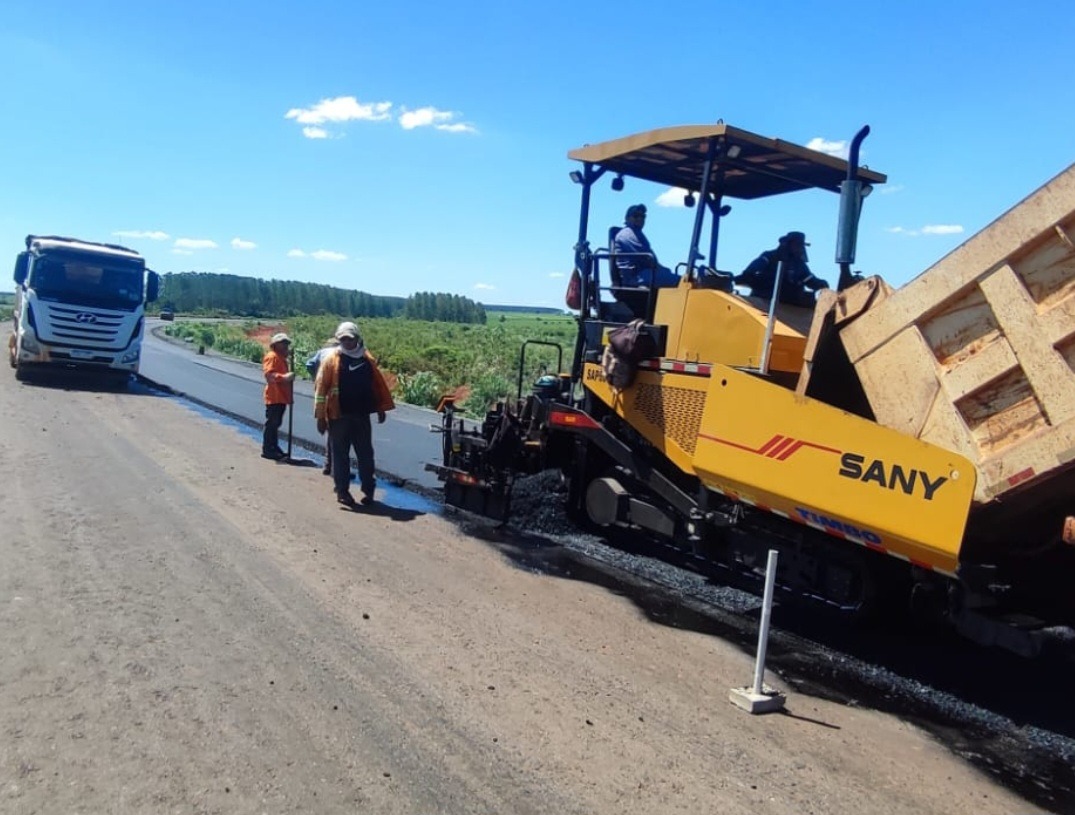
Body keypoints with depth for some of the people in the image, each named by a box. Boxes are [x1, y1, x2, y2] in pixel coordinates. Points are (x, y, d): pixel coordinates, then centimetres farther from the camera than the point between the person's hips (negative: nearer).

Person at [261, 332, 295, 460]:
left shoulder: (282, 357, 21)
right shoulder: (272, 356, -10)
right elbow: (269, 374, -23)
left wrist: (289, 377, 14)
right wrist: (284, 377, -33)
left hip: (282, 396, 10)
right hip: (274, 397, -10)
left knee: (276, 423, 15)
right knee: (271, 423, -6)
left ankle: (274, 448, 22)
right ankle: (267, 450, -2)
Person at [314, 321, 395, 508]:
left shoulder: (367, 359, 7)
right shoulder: (331, 360, -4)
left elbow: (378, 384, 13)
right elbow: (321, 388, -6)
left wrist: (381, 408, 12)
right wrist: (321, 416, -10)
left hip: (362, 416, 3)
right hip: (339, 417, -3)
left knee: (366, 454, 7)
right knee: (341, 455, 4)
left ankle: (368, 489, 17)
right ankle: (342, 491, 13)